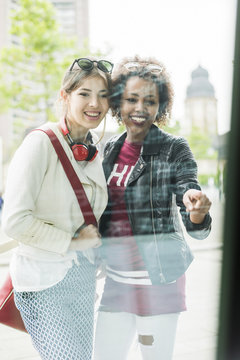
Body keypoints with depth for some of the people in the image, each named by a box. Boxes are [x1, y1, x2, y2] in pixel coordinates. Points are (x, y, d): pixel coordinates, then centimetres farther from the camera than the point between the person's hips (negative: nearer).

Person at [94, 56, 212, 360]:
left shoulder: (174, 149, -8)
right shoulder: (110, 149, 6)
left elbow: (196, 227, -15)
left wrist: (197, 214, -36)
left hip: (159, 280, -4)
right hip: (117, 278, 5)